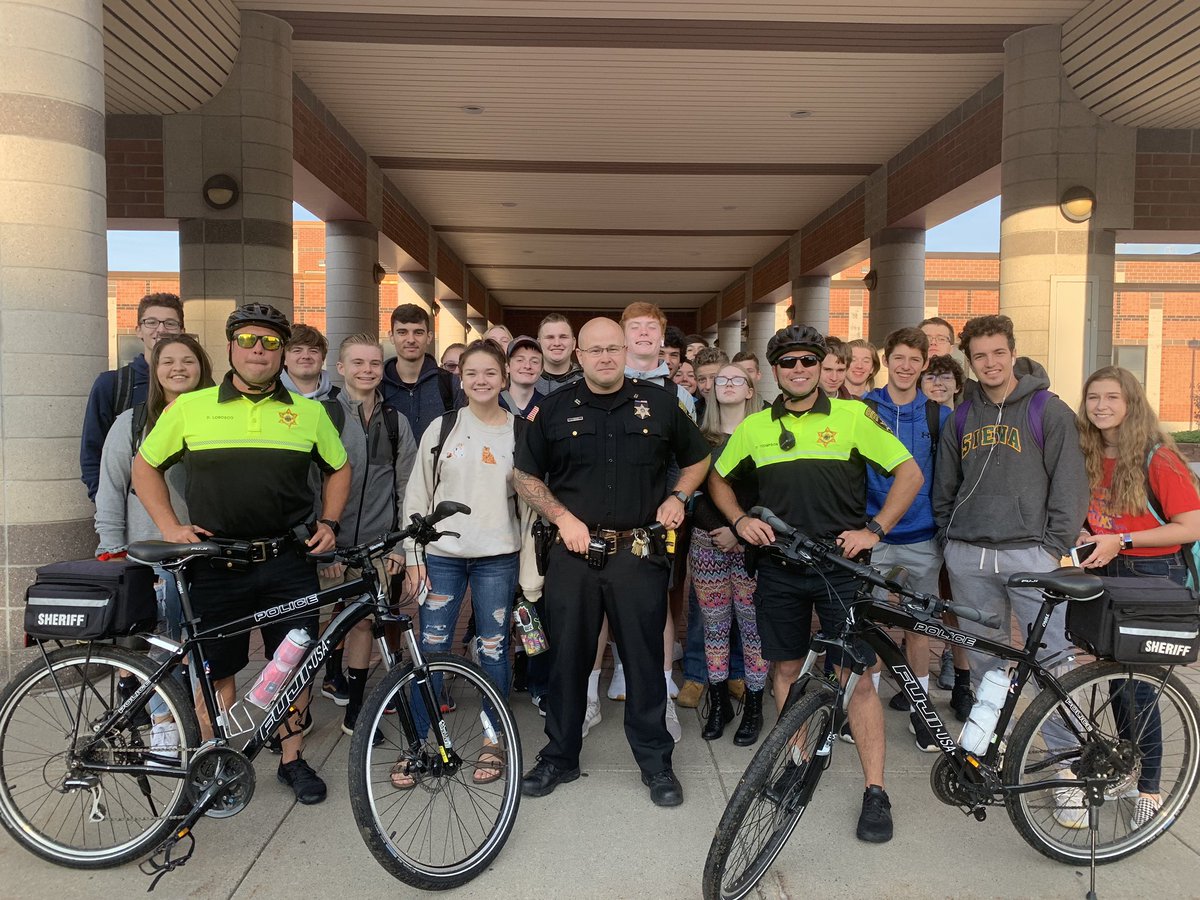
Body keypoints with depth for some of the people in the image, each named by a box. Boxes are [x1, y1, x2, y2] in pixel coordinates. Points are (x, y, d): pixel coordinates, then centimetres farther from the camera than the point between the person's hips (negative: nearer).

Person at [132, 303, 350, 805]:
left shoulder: (309, 413, 4)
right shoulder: (189, 408, 1)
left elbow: (339, 469, 16)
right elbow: (145, 466, 11)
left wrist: (329, 523, 3)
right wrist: (169, 526, 0)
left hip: (289, 561, 1)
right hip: (216, 563, -1)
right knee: (216, 669, 10)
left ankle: (293, 760, 26)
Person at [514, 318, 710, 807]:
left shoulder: (659, 403, 5)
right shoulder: (555, 408, 5)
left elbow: (697, 459, 16)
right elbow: (524, 476, 8)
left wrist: (677, 497, -1)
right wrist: (562, 517, -5)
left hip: (640, 552, -1)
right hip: (574, 550, 1)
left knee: (645, 657, 5)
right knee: (567, 656, 9)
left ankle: (656, 762, 22)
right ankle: (559, 757, 27)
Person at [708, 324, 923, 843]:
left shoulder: (853, 416, -3)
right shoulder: (754, 427, 7)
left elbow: (910, 472, -1)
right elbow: (718, 477, 20)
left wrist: (875, 530, -9)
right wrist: (740, 520, 3)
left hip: (840, 565, -3)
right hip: (779, 568, 3)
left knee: (857, 678, -3)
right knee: (787, 668, 12)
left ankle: (875, 791, 7)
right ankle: (797, 761, 31)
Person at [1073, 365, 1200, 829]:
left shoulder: (1158, 459, -13)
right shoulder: (1088, 458, 5)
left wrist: (1120, 540, -20)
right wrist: (1085, 536, -2)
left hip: (1153, 577, -5)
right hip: (1104, 573, 5)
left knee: (1134, 680, -4)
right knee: (1117, 677, 11)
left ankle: (1148, 788, 11)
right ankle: (1128, 767, 28)